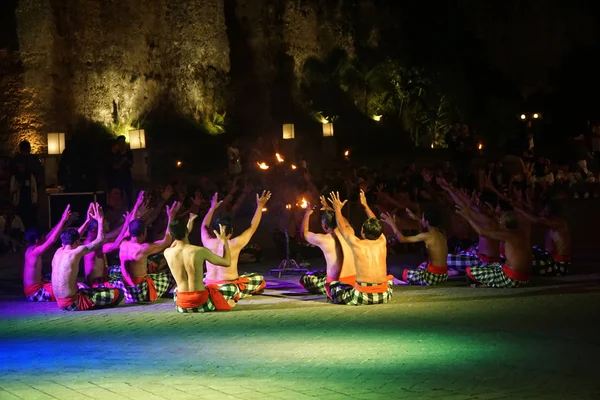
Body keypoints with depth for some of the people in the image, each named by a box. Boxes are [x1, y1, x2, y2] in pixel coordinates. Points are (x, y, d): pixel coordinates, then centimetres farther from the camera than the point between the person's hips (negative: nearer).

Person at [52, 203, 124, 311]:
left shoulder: (58, 252, 8)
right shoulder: (77, 252, -13)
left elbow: (73, 237, 27)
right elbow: (100, 239, -6)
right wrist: (100, 220, 7)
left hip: (61, 303, 8)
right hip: (73, 303, -8)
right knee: (118, 294, -5)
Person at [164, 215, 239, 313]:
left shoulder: (168, 253, -5)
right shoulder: (200, 251, -15)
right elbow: (227, 262, -1)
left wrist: (188, 228, 30)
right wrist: (224, 241, 13)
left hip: (182, 307, 2)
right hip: (202, 304, -2)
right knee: (233, 288, 23)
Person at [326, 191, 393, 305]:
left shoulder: (356, 244, -2)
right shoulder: (382, 242, 6)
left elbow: (344, 227, 18)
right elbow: (376, 226, 27)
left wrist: (337, 209, 33)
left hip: (362, 297, -3)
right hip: (383, 297, 3)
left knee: (333, 285, 20)